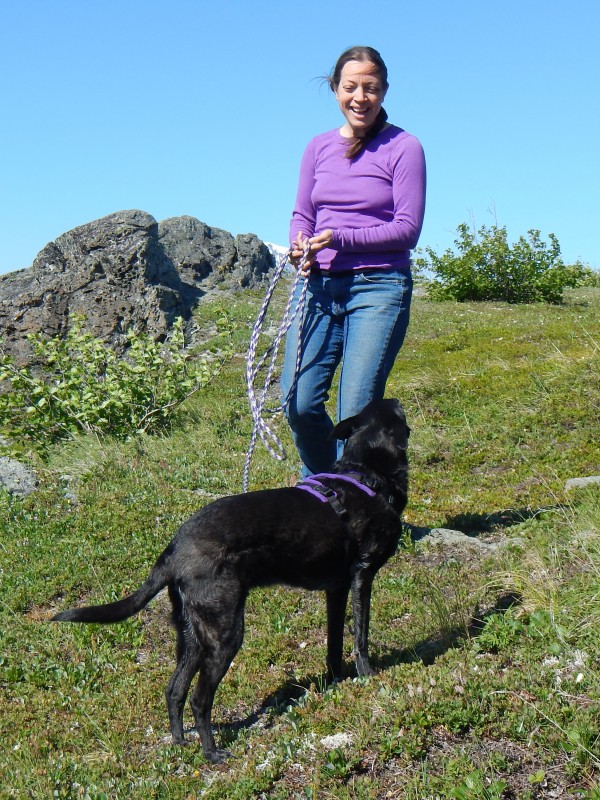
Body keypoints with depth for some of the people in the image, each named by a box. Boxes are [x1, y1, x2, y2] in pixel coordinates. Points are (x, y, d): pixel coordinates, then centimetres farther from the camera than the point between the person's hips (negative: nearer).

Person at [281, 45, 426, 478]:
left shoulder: (404, 147, 0)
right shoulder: (319, 147, 14)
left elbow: (407, 229, -6)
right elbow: (302, 213, 16)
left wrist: (340, 238, -17)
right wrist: (300, 246, -8)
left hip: (379, 286, -4)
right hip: (319, 284, 4)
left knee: (356, 411, -9)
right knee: (298, 401, -4)